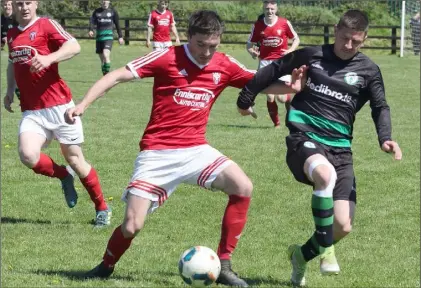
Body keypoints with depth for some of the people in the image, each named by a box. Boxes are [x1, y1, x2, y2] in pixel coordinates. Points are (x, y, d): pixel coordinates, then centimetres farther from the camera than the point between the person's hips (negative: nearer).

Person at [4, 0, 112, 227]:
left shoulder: (46, 25, -5)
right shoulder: (11, 35, 14)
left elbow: (74, 47, -20)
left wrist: (49, 58, -35)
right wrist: (10, 91, 20)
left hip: (58, 106, -4)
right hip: (31, 111, 4)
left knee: (74, 159, 2)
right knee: (28, 155, -21)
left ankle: (102, 209, 21)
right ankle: (63, 176, 9)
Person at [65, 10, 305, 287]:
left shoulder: (225, 66, 1)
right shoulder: (167, 58, -10)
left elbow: (261, 82, 5)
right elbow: (117, 76, -11)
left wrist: (289, 87, -17)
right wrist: (83, 104, -20)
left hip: (196, 150, 4)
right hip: (157, 154, -4)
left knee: (243, 187, -19)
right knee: (131, 226, -10)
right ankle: (107, 265, 25)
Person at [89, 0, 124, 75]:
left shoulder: (112, 11, 5)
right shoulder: (97, 11, 10)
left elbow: (117, 24, 10)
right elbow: (92, 21, -1)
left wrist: (120, 36, 9)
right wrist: (91, 30, -21)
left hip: (108, 36, -4)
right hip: (99, 37, 4)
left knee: (106, 55, -24)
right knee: (102, 59, 8)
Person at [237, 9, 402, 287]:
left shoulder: (368, 70, 7)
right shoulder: (311, 55, 5)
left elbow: (380, 107, 2)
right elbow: (274, 70, 16)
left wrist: (385, 138, -18)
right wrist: (246, 98, 22)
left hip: (340, 147, 3)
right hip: (304, 138, -3)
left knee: (343, 227, -6)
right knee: (326, 174, -40)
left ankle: (302, 254, 27)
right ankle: (325, 248, -24)